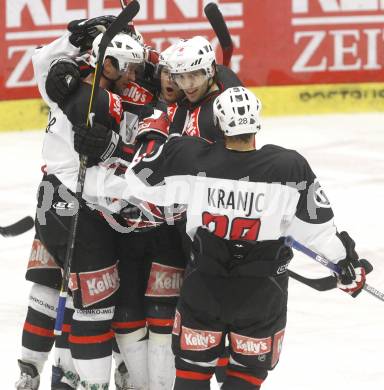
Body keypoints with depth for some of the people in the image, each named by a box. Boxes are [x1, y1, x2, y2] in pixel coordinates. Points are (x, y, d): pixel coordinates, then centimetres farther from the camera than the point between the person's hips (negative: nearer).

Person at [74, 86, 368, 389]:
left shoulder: (191, 159, -15)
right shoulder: (290, 168, -17)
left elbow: (137, 182, -4)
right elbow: (317, 224, -9)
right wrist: (347, 260, 8)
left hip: (204, 284, 1)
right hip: (262, 292, -1)